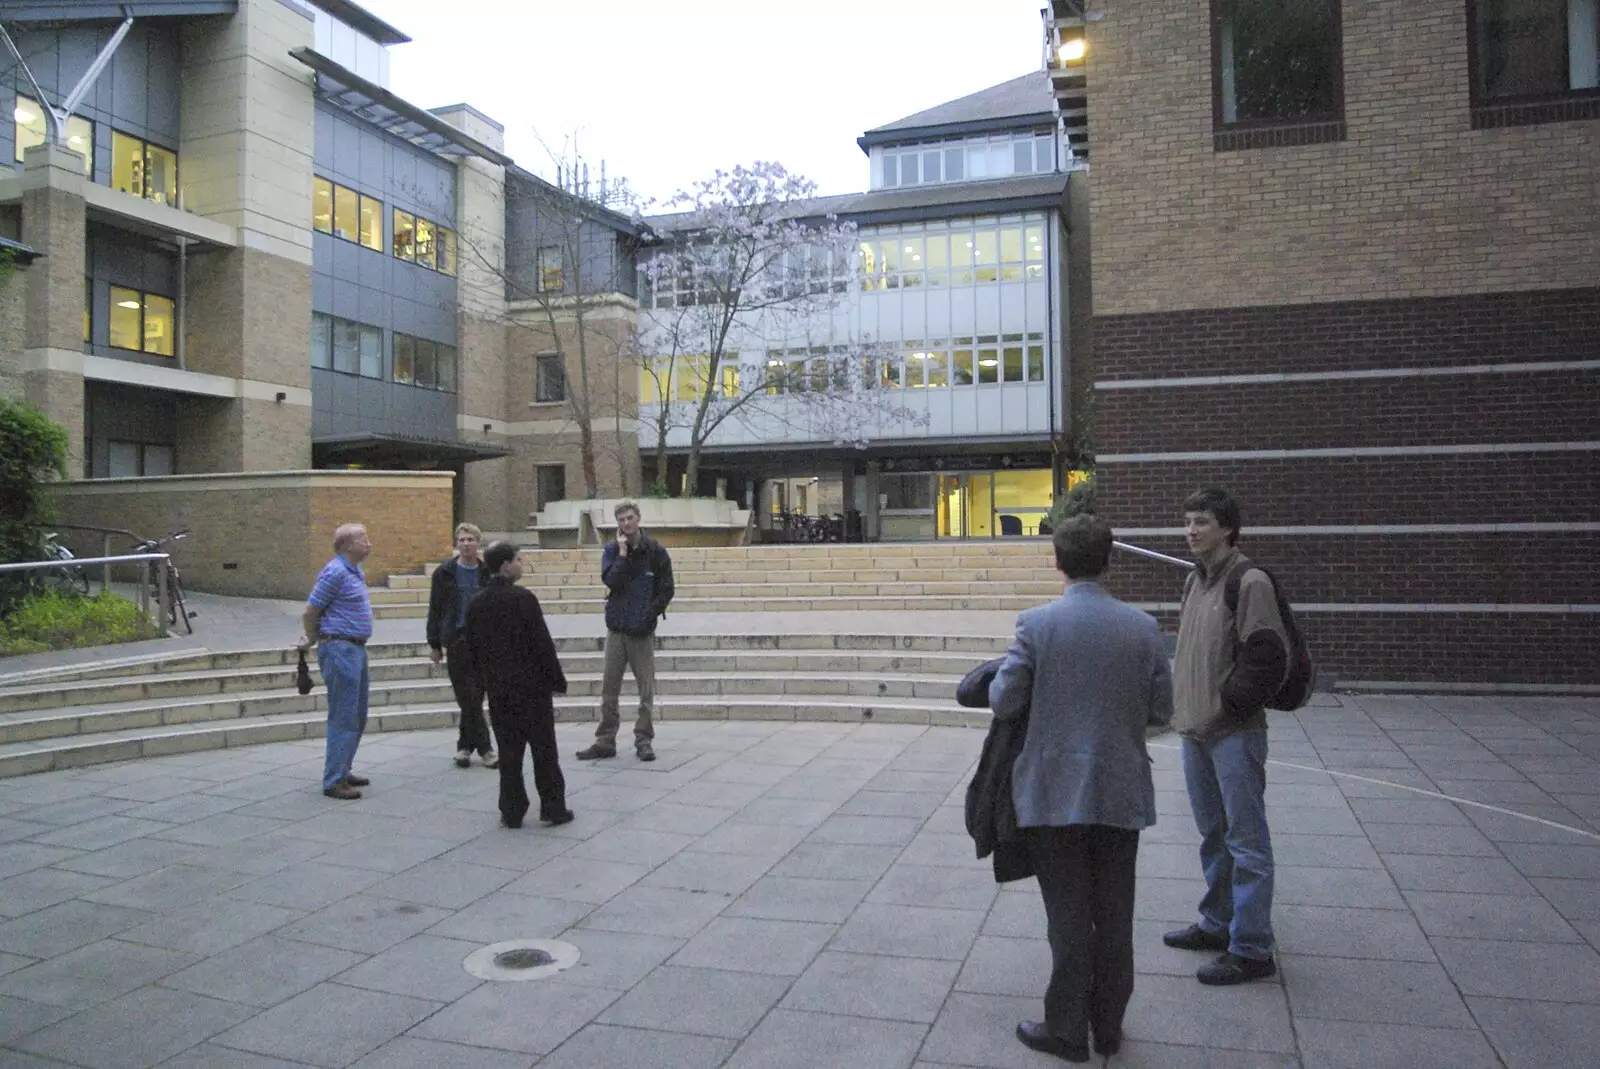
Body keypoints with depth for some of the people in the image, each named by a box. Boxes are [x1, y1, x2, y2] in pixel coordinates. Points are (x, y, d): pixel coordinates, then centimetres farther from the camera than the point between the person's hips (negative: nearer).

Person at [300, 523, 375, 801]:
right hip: (340, 649, -10)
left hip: (356, 649, 10)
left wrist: (315, 639, 22)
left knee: (357, 716, 16)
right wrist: (313, 640, 3)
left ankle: (342, 771, 26)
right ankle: (333, 781, 0)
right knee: (343, 718, -6)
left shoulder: (355, 571, 14)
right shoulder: (335, 572, -16)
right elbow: (310, 612, -13)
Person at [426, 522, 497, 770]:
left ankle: (464, 745, 18)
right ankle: (484, 748, 0)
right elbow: (435, 610, 3)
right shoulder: (445, 573, 2)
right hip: (456, 640, -2)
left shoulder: (487, 573, 6)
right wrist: (434, 643, 1)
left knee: (474, 698, 6)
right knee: (468, 698, -3)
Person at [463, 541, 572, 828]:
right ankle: (553, 808, 10)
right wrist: (557, 680, -6)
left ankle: (511, 811, 13)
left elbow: (472, 650, 9)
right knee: (544, 750, 5)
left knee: (509, 751, 11)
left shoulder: (476, 604, 3)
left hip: (498, 689, 5)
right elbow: (542, 643, -14)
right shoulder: (522, 598, -14)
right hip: (532, 686, -5)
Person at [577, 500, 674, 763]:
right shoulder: (612, 550, 4)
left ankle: (644, 739, 13)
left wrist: (649, 615, -7)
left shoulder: (655, 551, -1)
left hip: (643, 631, -2)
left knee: (646, 689, 3)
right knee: (609, 688, 6)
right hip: (616, 629, 2)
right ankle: (605, 741, 13)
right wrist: (623, 552, -13)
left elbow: (666, 590, 0)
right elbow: (610, 581, -12)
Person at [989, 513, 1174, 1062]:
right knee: (1114, 916, 15)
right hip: (1122, 794, 3)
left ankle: (1067, 1029, 21)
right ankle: (1108, 1026, 29)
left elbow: (1003, 702, -9)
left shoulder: (1036, 624, -13)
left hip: (1055, 793, -3)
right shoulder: (1142, 627, -5)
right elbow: (1161, 709, 1)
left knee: (1069, 916, 8)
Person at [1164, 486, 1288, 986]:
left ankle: (1251, 949, 8)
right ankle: (1219, 923, 34)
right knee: (1213, 835, 19)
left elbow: (1269, 657, -17)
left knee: (1246, 841, 0)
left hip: (1234, 733, -9)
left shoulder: (1248, 582, -13)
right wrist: (1183, 704, 11)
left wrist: (1229, 702, -15)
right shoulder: (1195, 581, 13)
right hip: (1195, 730, 9)